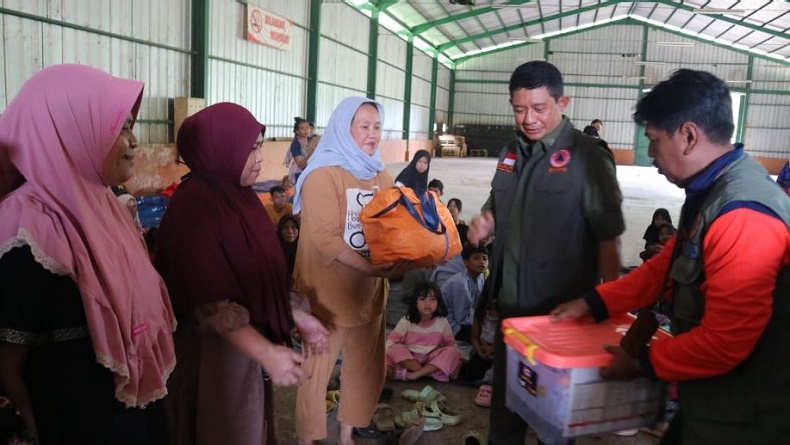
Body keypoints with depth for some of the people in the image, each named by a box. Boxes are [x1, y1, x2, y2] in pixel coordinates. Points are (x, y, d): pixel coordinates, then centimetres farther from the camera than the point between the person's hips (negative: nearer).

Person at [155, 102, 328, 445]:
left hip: (249, 345, 8)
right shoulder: (194, 205, -21)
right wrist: (266, 352, -25)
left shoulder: (238, 196, 5)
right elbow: (211, 301, -24)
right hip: (217, 351, -8)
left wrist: (295, 317, 11)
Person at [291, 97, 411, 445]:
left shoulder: (381, 176, 10)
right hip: (327, 293, -6)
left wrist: (402, 258, -11)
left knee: (366, 367, 15)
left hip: (369, 291, 7)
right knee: (317, 370, 5)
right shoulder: (322, 174, -11)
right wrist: (374, 269, -28)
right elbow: (326, 238, -20)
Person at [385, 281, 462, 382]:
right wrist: (384, 355, -27)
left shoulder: (442, 322, -4)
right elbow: (391, 340, -10)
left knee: (452, 352, -25)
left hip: (432, 360, 1)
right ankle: (426, 373, -27)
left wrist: (457, 358, -13)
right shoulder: (406, 321, -8)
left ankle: (416, 374, -30)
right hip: (408, 359, -1)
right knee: (396, 349, -29)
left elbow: (450, 344, 4)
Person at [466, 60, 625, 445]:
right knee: (505, 391, 20)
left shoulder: (586, 155, -14)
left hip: (562, 304, -6)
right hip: (511, 299, 6)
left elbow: (607, 234, -14)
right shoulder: (512, 152, 6)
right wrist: (485, 221, -3)